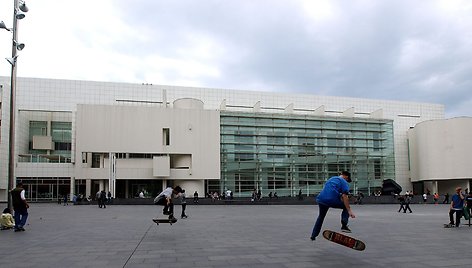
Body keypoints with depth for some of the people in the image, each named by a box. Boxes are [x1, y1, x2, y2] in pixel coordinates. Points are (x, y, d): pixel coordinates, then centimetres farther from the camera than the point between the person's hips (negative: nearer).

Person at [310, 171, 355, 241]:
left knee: (321, 216, 28)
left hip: (321, 199, 6)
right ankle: (344, 226, 2)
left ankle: (313, 235, 30)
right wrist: (349, 211, -10)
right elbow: (344, 196, -8)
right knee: (346, 207, 18)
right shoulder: (344, 182, 5)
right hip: (332, 200, -6)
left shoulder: (331, 178, 27)